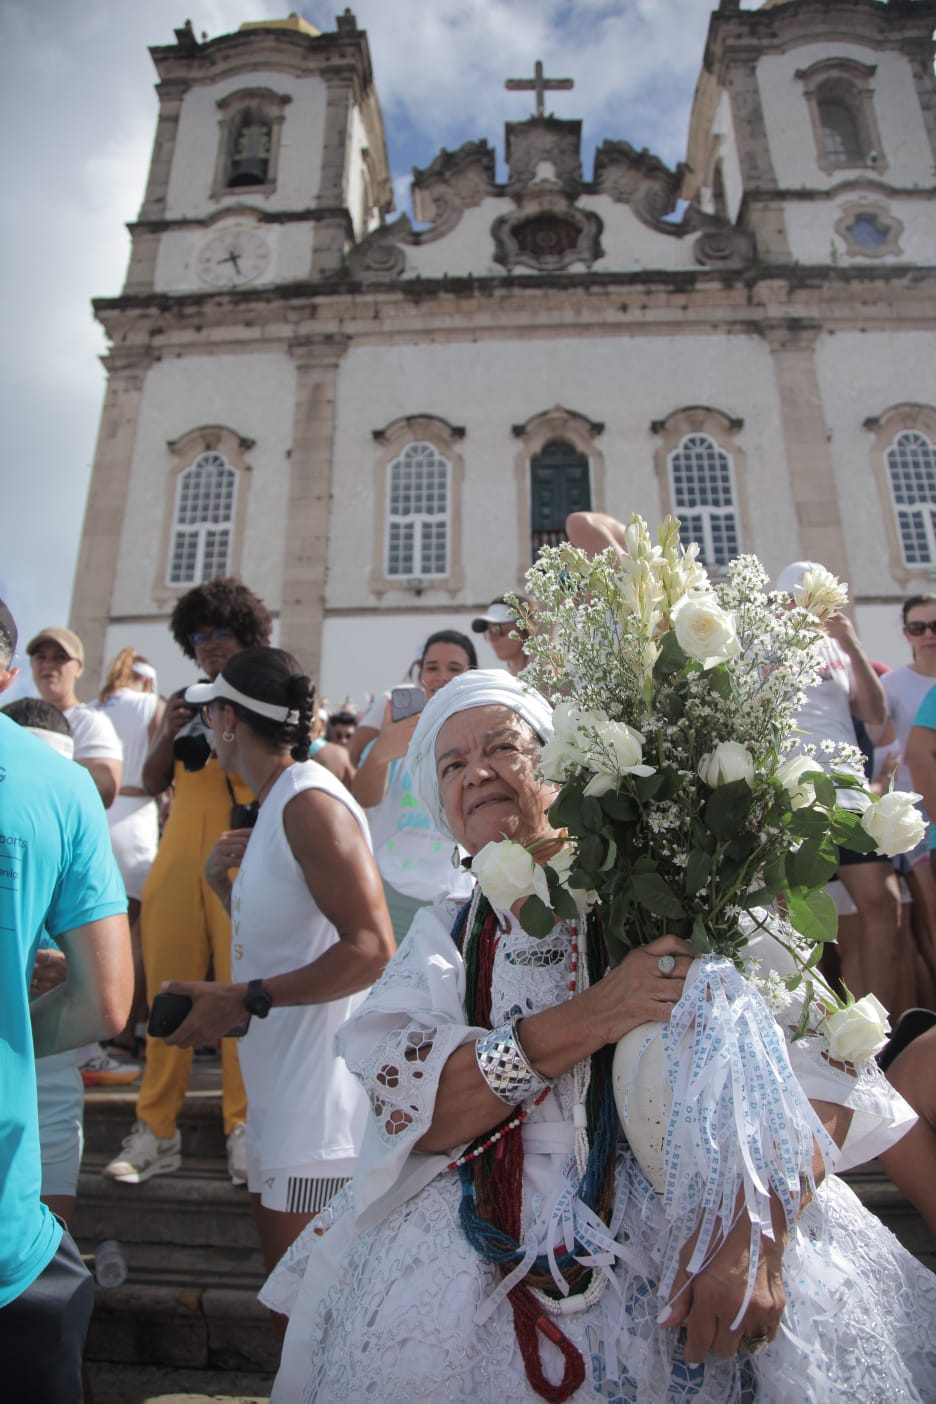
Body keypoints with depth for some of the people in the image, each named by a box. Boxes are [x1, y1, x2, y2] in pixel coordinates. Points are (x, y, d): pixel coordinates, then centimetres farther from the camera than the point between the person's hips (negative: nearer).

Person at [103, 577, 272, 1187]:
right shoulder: (184, 702, 19)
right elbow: (152, 783, 14)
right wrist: (168, 733, -3)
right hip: (179, 856, 3)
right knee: (168, 989, 2)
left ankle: (244, 1129, 3)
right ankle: (156, 1131, 10)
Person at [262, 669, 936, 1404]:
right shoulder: (445, 936, 7)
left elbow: (817, 1064, -7)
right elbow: (405, 1109, -7)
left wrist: (755, 1236, -21)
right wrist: (588, 1018, -19)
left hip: (685, 1231, -1)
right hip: (498, 1256, 2)